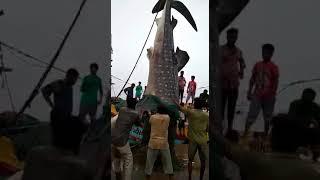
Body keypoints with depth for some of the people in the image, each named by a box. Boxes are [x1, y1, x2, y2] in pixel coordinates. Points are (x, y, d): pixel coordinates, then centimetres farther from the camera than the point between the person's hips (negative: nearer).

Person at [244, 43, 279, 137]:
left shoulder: (273, 67, -5)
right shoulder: (257, 65, 5)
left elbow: (276, 81, -8)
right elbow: (252, 79, 8)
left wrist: (273, 94, -14)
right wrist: (249, 92, 5)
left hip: (268, 96, -2)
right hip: (257, 95, 2)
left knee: (267, 117, 10)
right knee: (251, 114, -1)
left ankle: (266, 134, 23)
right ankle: (245, 133, 2)